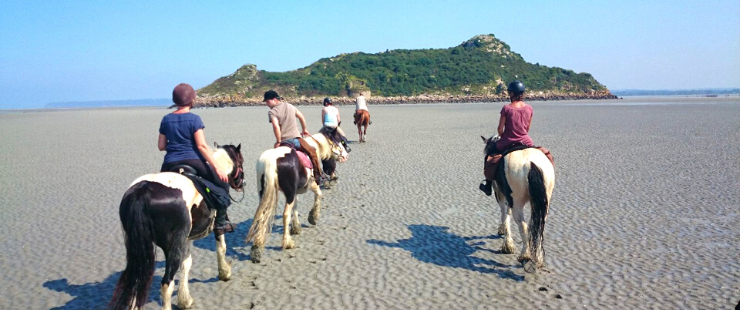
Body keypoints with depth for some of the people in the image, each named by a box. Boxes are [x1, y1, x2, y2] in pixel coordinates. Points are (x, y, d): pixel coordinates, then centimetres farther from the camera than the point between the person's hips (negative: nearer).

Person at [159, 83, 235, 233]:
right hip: (192, 161, -4)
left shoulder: (166, 119, 8)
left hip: (170, 164, 4)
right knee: (222, 183, 11)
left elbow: (161, 146, 11)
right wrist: (217, 167, -13)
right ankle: (221, 221, 7)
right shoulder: (194, 119, -6)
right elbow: (201, 146, -13)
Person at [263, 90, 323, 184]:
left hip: (284, 141, -3)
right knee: (312, 152, 15)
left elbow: (276, 126, -23)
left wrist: (278, 141, -14)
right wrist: (305, 130, 36)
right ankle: (317, 177, 12)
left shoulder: (272, 112, -7)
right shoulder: (290, 106, 11)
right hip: (296, 139, 3)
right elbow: (301, 117, 22)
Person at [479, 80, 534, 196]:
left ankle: (488, 186, 26)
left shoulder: (506, 108, -15)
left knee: (490, 155, 22)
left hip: (507, 143, -3)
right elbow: (528, 128, 7)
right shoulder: (529, 109, -3)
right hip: (525, 142, 3)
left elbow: (500, 129, -10)